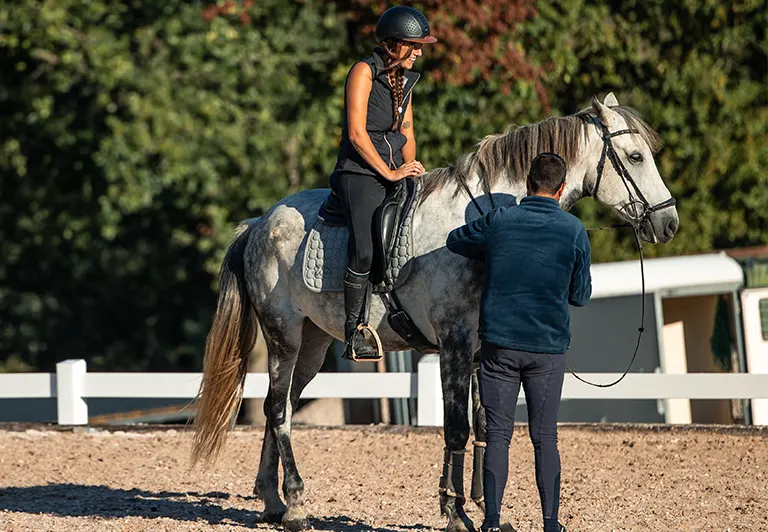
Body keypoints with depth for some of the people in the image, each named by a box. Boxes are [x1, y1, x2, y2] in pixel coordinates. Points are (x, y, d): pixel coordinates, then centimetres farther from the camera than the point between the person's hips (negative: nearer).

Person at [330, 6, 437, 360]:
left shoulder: (405, 79, 16)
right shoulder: (364, 72, -7)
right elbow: (356, 133, -14)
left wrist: (410, 167, 4)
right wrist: (389, 173, -14)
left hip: (394, 175, 8)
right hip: (361, 174, -8)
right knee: (365, 249, -26)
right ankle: (353, 337, -20)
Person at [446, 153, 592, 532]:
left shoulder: (498, 221, -3)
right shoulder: (574, 230, -5)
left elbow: (455, 241, 16)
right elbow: (581, 296, 4)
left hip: (499, 345, 0)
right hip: (549, 349, 0)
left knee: (498, 434, 5)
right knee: (545, 437, 7)